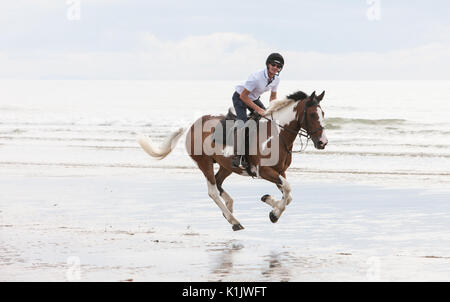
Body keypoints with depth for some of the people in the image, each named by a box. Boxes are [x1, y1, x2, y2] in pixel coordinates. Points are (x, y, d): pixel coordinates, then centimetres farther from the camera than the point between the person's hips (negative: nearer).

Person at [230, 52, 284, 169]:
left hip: (254, 98, 8)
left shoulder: (276, 79, -10)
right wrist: (257, 109, -27)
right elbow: (243, 96, -27)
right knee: (242, 122, -27)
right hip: (239, 98, -8)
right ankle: (238, 155, -29)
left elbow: (273, 97, 6)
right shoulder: (256, 77, -33)